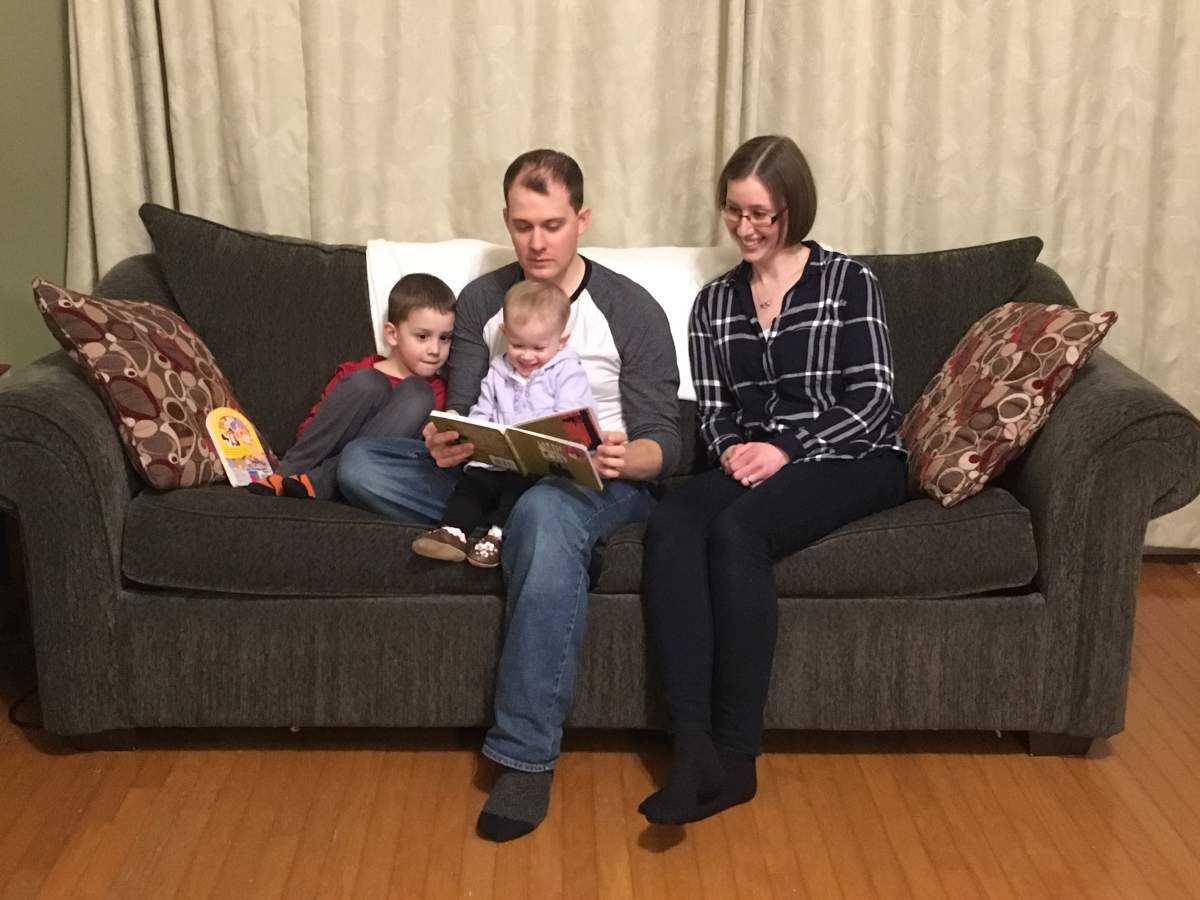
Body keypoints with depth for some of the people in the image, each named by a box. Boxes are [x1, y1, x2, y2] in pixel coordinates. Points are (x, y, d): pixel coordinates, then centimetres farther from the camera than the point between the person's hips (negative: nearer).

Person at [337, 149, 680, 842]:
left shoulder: (633, 310, -1)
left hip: (599, 482, -3)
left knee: (545, 512, -42)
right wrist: (446, 444, -22)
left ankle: (527, 758, -38)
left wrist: (625, 459, -29)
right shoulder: (481, 300, 10)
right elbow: (463, 418, 4)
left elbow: (662, 446, -4)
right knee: (360, 464, -19)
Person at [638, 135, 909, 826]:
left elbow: (873, 400, -5)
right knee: (671, 525, -30)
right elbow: (713, 408, 15)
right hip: (750, 463, 4)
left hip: (851, 459, -4)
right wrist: (731, 449, -8)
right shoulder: (715, 301, 17)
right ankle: (693, 750, -38)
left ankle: (735, 757, -27)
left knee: (737, 529, -35)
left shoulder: (848, 280, 3)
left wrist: (786, 449, -16)